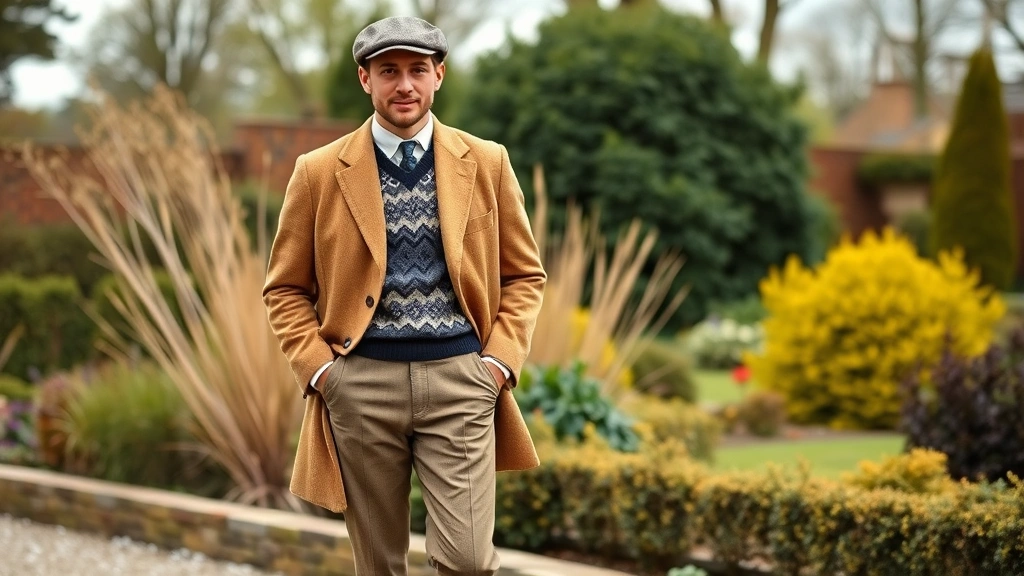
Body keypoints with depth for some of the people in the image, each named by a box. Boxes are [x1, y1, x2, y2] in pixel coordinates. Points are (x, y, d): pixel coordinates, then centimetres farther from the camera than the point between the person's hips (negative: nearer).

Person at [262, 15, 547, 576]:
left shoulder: (486, 163, 6)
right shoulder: (319, 172, 3)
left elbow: (524, 274, 12)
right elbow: (286, 288, 9)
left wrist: (502, 360, -1)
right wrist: (317, 368, -4)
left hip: (459, 380, 0)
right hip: (361, 383, 0)